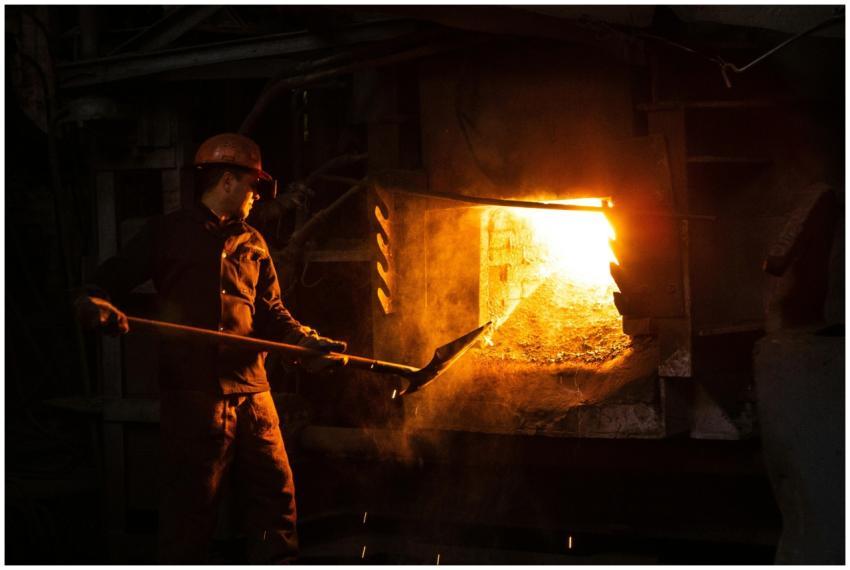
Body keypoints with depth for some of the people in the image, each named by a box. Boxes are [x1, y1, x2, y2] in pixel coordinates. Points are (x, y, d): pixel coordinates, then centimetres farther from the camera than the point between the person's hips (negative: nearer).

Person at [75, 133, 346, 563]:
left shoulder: (253, 245, 18)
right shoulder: (169, 232, 5)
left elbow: (270, 311, 14)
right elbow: (113, 278, 5)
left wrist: (308, 340, -4)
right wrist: (97, 303, -18)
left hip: (250, 389, 5)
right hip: (192, 388, -5)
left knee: (274, 490, 6)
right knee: (192, 501, -3)